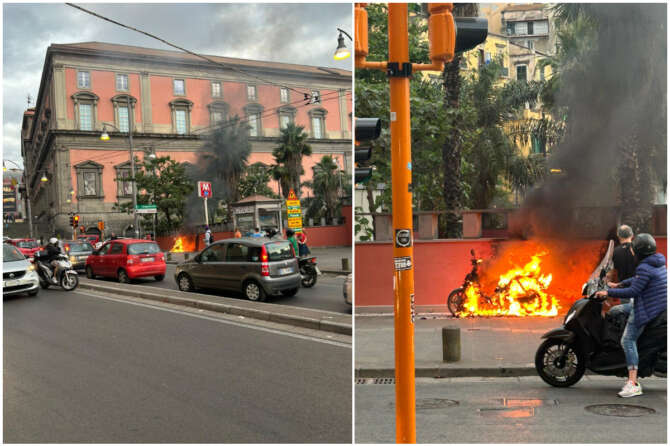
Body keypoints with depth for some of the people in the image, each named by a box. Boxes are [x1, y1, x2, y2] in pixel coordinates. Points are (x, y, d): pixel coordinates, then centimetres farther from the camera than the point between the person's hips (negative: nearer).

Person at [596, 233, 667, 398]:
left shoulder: (644, 268, -20)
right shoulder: (658, 263, 11)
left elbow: (634, 291, -25)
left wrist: (609, 293, -20)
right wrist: (619, 285, 27)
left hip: (646, 308, -11)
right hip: (659, 304, 11)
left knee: (628, 340, -16)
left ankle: (633, 383, -24)